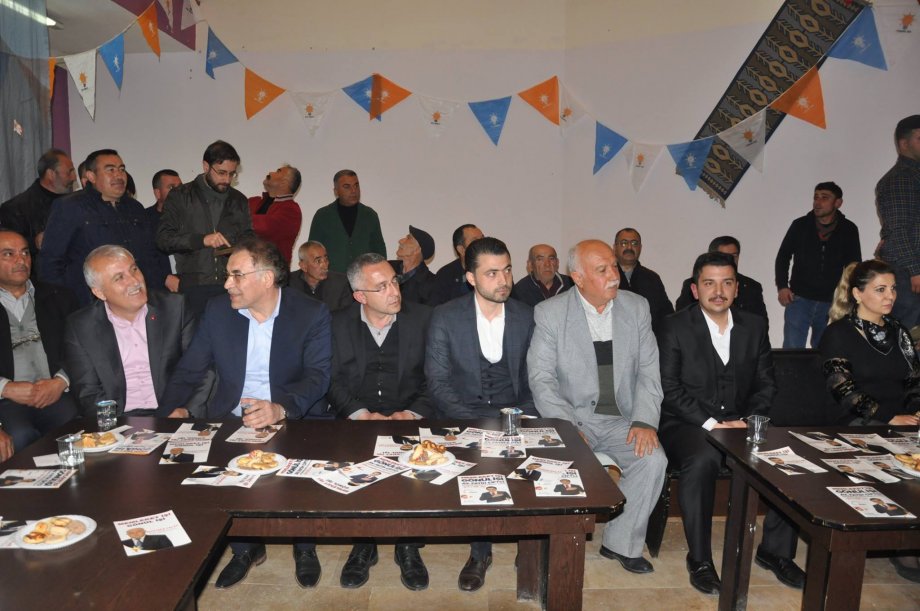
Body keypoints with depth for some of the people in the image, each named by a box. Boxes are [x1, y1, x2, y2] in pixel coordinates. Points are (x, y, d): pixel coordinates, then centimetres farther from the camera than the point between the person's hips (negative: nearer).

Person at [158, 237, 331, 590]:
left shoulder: (312, 315, -6)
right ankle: (245, 547, 7)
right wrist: (173, 408, -12)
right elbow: (190, 368, 9)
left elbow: (318, 376, -15)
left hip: (293, 419, -3)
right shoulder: (217, 311, 6)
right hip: (231, 420, 4)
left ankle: (305, 545, 5)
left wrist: (281, 409, -34)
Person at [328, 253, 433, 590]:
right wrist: (362, 414, -15)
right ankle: (363, 543, -1)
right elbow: (332, 383, 1)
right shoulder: (338, 325, 5)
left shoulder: (422, 318, 2)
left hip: (410, 421, -1)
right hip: (356, 420, 1)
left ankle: (409, 546, -3)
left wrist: (413, 413, -16)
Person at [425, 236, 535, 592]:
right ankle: (480, 552, -7)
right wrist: (475, 421, -18)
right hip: (462, 416, -2)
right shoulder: (445, 317, -3)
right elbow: (438, 383, -6)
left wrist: (524, 416, -10)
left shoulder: (527, 318, 4)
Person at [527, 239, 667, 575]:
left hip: (622, 420, 3)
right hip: (570, 418, -2)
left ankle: (621, 543, 1)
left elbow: (649, 372, 3)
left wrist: (644, 421, -13)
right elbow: (541, 379, -7)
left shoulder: (637, 308, 4)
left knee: (653, 459, -22)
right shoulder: (550, 313, -5)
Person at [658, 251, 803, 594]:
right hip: (687, 425, -4)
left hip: (741, 423, 5)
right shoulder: (675, 328, -4)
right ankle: (700, 560, -18)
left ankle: (775, 551, 4)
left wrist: (748, 421, -7)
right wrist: (711, 423, -19)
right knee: (703, 460, -35)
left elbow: (766, 384, 11)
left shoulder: (755, 327, 10)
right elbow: (669, 389, -10)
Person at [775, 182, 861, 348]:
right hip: (799, 298, -1)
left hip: (831, 302, 2)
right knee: (792, 349, -7)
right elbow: (783, 256, 9)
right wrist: (782, 287, -2)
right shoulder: (800, 225, 2)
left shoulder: (849, 230, 4)